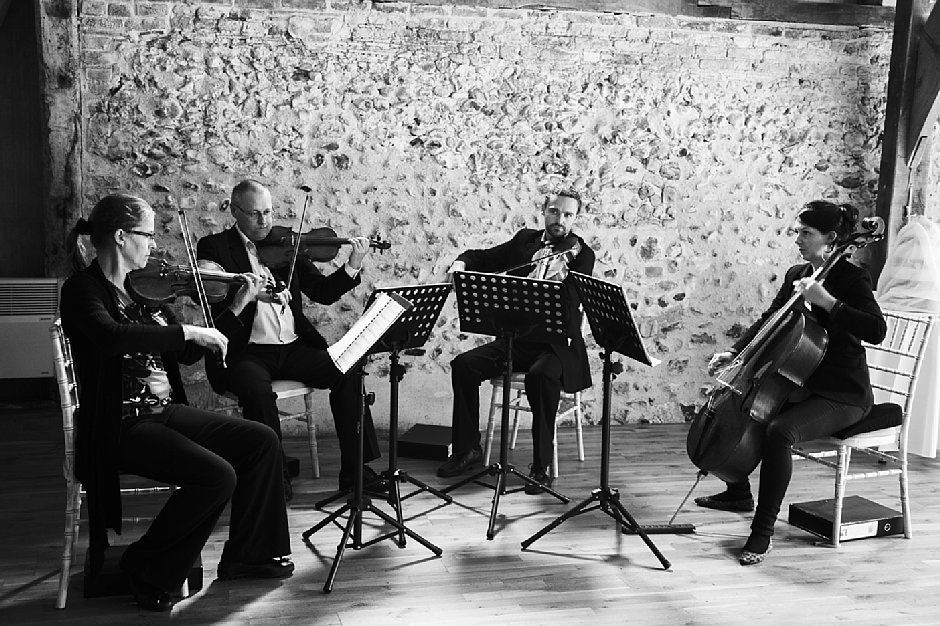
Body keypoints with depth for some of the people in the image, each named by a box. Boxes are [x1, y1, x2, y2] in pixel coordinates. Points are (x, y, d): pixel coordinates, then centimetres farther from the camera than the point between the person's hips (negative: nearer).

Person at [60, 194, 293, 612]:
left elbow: (187, 355, 13)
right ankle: (146, 571, -3)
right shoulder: (82, 289, -11)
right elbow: (111, 337, -34)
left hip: (166, 411, 8)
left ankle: (246, 556, 13)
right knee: (216, 475, -25)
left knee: (261, 441, 0)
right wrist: (187, 331, -30)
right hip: (120, 425, -8)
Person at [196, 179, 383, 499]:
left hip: (293, 347, 4)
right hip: (246, 352, -3)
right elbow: (211, 298, -11)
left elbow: (323, 292, 10)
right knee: (257, 389, -35)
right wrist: (247, 295, -29)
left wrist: (352, 266, -6)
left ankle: (354, 470, -7)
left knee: (348, 374, -18)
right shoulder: (214, 247, 3)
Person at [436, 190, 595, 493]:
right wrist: (461, 263, -3)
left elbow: (571, 303, -15)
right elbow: (484, 257, 18)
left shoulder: (581, 254, -2)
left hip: (556, 344, -5)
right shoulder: (525, 239, 12)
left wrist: (562, 275, -33)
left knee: (541, 375, -35)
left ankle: (541, 465, -21)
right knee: (463, 365, -13)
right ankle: (467, 448, 2)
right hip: (515, 337, 5)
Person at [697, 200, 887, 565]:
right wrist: (733, 353, 3)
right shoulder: (796, 275, 9)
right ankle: (738, 493, 26)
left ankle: (763, 531, -20)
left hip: (842, 395, -9)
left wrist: (827, 301, -32)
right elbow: (768, 321, 16)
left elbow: (876, 331, -27)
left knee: (778, 432, -33)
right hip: (801, 385, 9)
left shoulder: (851, 278, -13)